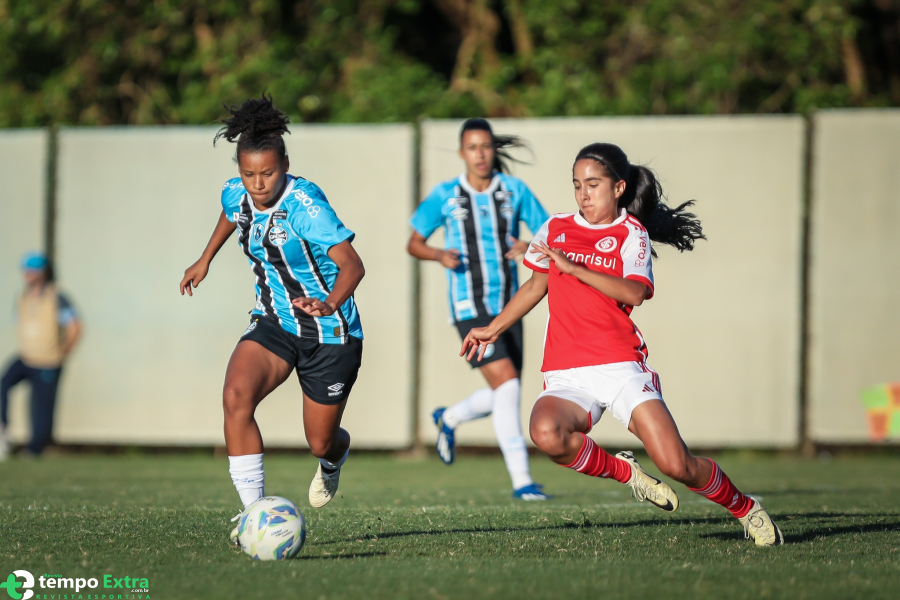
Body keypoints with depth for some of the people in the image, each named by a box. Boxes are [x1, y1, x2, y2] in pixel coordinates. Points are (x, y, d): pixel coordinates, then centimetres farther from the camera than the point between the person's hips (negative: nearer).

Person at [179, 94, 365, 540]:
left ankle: (334, 458, 49)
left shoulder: (303, 202, -26)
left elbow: (351, 262, -35)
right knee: (236, 396, -26)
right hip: (273, 323, 4)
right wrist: (205, 260, 32)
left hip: (330, 334, -4)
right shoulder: (235, 195, -7)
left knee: (321, 443, 7)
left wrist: (330, 304, -54)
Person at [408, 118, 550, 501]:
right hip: (470, 308, -4)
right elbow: (414, 243, 6)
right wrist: (440, 255, -15)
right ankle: (520, 479, -15)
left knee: (505, 395, 11)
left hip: (508, 306, 4)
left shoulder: (514, 190, 3)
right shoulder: (445, 196, -2)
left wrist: (531, 247, -18)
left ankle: (449, 419, 42)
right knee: (506, 383, -18)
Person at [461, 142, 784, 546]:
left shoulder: (631, 234, 3)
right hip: (566, 375, 3)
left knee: (677, 466, -13)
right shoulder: (555, 230, 15)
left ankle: (745, 508, 18)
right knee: (546, 432, -33)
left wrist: (573, 266, -21)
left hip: (620, 366, -3)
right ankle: (625, 473, -4)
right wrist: (492, 330, 34)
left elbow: (634, 292, -16)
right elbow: (537, 285, 32)